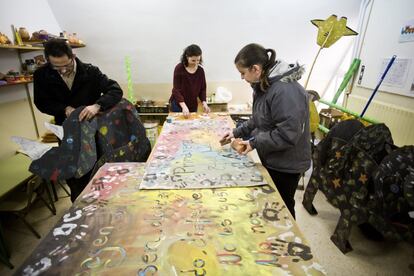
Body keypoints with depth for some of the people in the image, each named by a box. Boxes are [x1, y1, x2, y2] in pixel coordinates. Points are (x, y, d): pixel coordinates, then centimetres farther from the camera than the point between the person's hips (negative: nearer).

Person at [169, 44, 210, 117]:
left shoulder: (200, 70, -1)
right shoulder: (179, 68, -12)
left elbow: (202, 89, 5)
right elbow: (176, 89, -16)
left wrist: (204, 102, -13)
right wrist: (184, 106, -29)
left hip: (193, 106, 4)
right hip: (178, 105, -3)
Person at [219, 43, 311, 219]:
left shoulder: (285, 91, -27)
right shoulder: (263, 86, 5)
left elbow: (288, 134, -31)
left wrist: (254, 143, -23)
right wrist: (237, 132, 4)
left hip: (286, 165, -9)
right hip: (271, 160, 9)